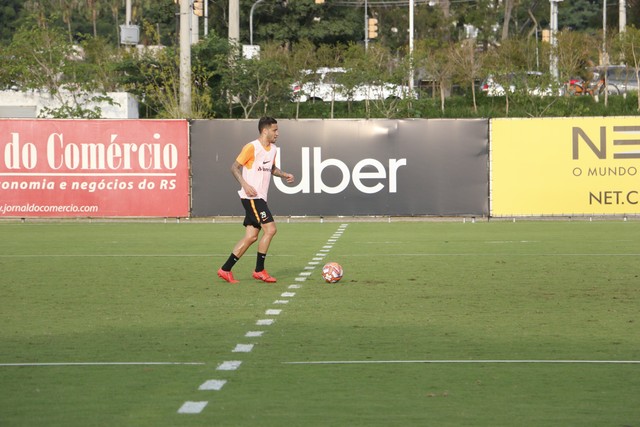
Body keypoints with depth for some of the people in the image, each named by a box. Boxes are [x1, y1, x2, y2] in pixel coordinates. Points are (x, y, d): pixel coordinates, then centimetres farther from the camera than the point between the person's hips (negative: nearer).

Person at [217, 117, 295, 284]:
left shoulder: (273, 149, 14)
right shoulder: (252, 147, -11)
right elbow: (235, 167, -9)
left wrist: (284, 175, 10)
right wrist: (245, 185, -22)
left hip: (260, 198, 9)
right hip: (251, 196, -9)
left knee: (251, 237, 5)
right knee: (270, 229, -13)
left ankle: (225, 269, 9)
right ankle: (259, 271, -5)